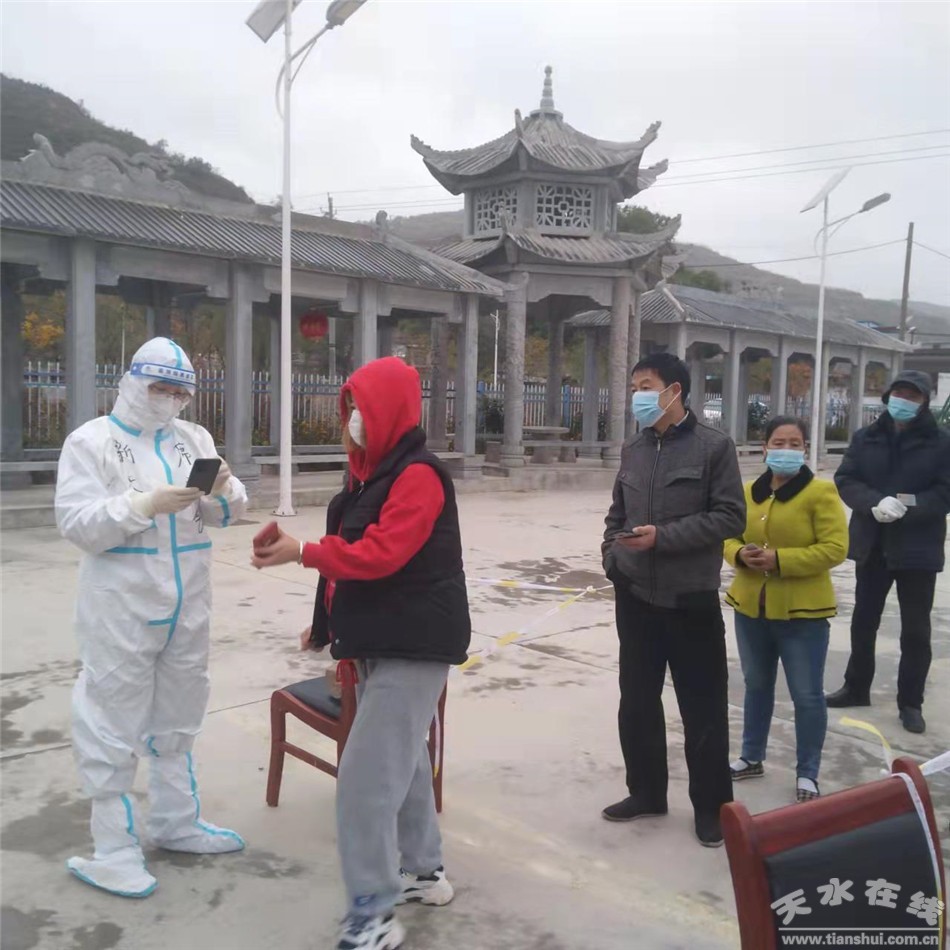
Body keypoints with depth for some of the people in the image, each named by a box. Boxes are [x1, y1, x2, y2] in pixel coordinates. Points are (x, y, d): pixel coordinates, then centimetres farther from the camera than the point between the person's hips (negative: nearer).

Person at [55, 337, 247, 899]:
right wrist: (146, 504, -25)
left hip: (187, 607, 5)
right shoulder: (91, 441, -5)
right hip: (122, 610, -5)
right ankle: (115, 849, 16)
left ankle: (176, 823, 34)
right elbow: (76, 524, -14)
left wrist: (224, 491, -18)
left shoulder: (195, 439, 8)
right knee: (114, 723, 3)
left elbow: (228, 513, 4)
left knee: (177, 716, 18)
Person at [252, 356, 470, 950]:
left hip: (414, 647, -10)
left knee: (366, 778, -10)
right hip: (384, 642, 10)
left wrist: (302, 553, -20)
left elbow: (381, 554, -26)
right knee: (402, 762, 19)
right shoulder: (376, 473, 13)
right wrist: (335, 624, 19)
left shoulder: (419, 474, -17)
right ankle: (425, 871, 36)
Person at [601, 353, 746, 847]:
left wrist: (663, 537, -19)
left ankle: (711, 805, 22)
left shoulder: (714, 445, -7)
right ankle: (646, 791, 30)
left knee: (703, 706, 6)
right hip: (635, 596, 5)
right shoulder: (633, 449, 9)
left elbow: (731, 516, -12)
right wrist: (612, 556, 1)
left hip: (691, 598, -5)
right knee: (637, 700, 14)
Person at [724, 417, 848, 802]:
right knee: (756, 686, 19)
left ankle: (807, 774, 20)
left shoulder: (821, 492, -10)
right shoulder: (748, 492, 7)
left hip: (802, 612, -5)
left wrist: (780, 559, -22)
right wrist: (740, 555, -11)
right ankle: (752, 757, 36)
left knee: (807, 696, 4)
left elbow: (834, 548, -15)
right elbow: (729, 537, 12)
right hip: (751, 607, 5)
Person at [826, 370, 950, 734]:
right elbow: (845, 481, -3)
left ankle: (910, 702, 19)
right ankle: (856, 688, 31)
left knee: (915, 630, 5)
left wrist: (906, 507, -24)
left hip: (918, 549, -3)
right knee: (863, 621, 15)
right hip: (872, 546, 3)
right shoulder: (865, 438, 4)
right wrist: (875, 503, -22)